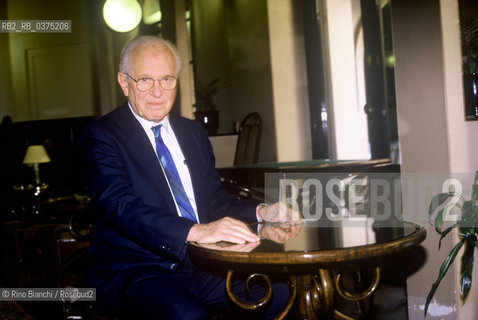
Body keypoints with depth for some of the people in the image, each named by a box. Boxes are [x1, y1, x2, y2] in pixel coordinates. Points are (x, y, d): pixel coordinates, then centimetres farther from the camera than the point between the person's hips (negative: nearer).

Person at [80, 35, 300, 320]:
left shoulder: (194, 133, 16)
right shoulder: (102, 136, -6)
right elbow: (120, 206, -21)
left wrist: (260, 211, -4)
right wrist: (196, 231, -34)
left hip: (197, 265, 6)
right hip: (131, 270, -5)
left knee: (277, 293, -13)